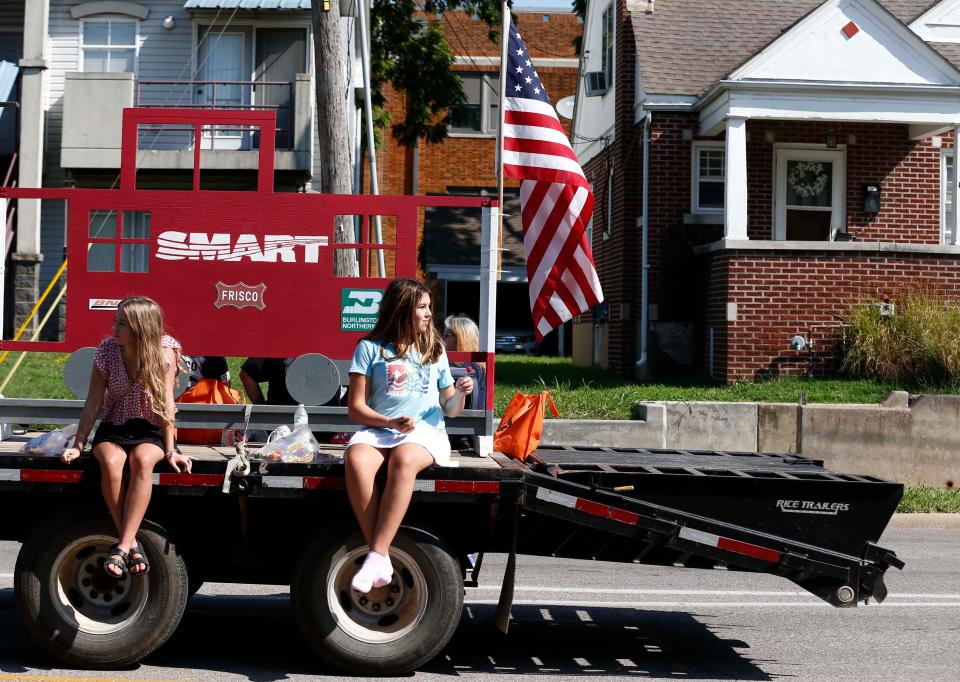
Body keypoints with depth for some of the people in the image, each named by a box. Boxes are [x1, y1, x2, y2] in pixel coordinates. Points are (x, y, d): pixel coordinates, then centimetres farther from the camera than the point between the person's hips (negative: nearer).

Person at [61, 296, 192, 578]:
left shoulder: (165, 350, -11)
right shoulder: (106, 350, -6)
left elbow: (166, 402, -13)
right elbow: (93, 401, -5)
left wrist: (170, 450, -16)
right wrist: (78, 445, -10)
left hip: (149, 430, -2)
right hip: (113, 428, 2)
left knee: (142, 460, -36)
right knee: (110, 462, -33)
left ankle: (122, 546, -37)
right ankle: (131, 545, -25)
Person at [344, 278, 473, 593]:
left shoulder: (434, 350, 19)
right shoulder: (371, 348, 10)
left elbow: (449, 409, 20)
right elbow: (356, 408, 5)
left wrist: (460, 394, -3)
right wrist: (389, 422, -13)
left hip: (426, 432, 1)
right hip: (378, 429, 0)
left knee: (403, 460, -37)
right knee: (356, 460, -36)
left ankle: (376, 556, -40)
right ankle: (382, 559, -35)